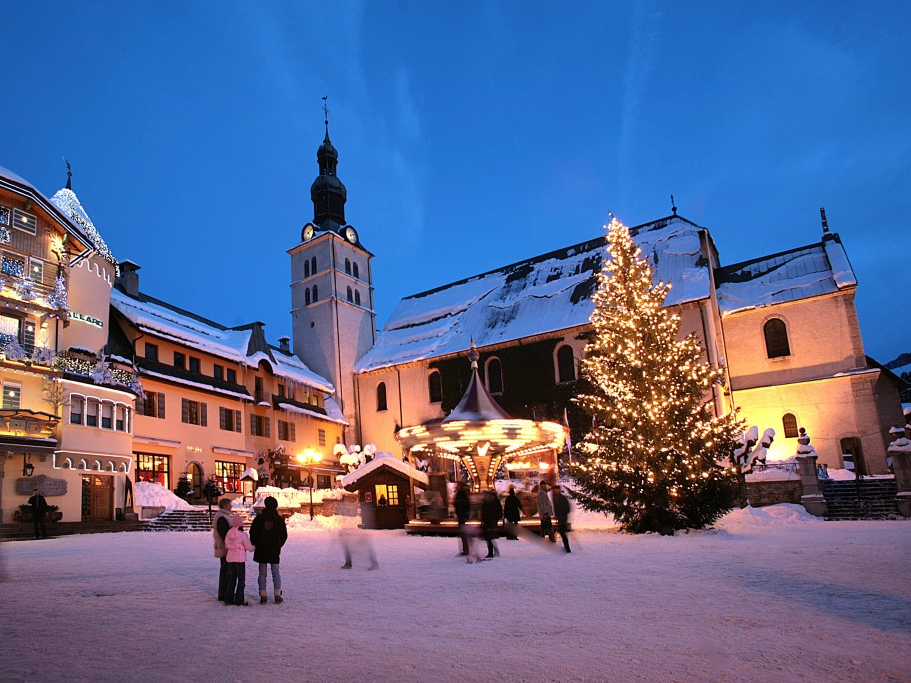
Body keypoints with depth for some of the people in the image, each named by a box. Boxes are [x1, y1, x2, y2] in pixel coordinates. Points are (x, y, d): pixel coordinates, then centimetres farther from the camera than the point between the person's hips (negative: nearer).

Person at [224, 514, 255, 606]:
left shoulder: (229, 533, -1)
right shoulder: (243, 534, -15)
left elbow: (226, 545, 9)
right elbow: (249, 548, -9)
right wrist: (254, 547, 11)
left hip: (230, 558, 5)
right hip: (240, 558, -5)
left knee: (232, 578, 16)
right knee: (241, 579, 5)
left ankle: (228, 599, 18)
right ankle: (239, 600, 3)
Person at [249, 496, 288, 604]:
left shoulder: (259, 518, -3)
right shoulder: (279, 519, -2)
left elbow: (252, 533, -2)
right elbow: (284, 535, 1)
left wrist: (254, 544, 11)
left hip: (261, 550, 0)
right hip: (274, 550, 0)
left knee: (262, 573, 6)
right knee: (276, 573, 8)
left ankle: (263, 596, 5)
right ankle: (277, 595, 6)